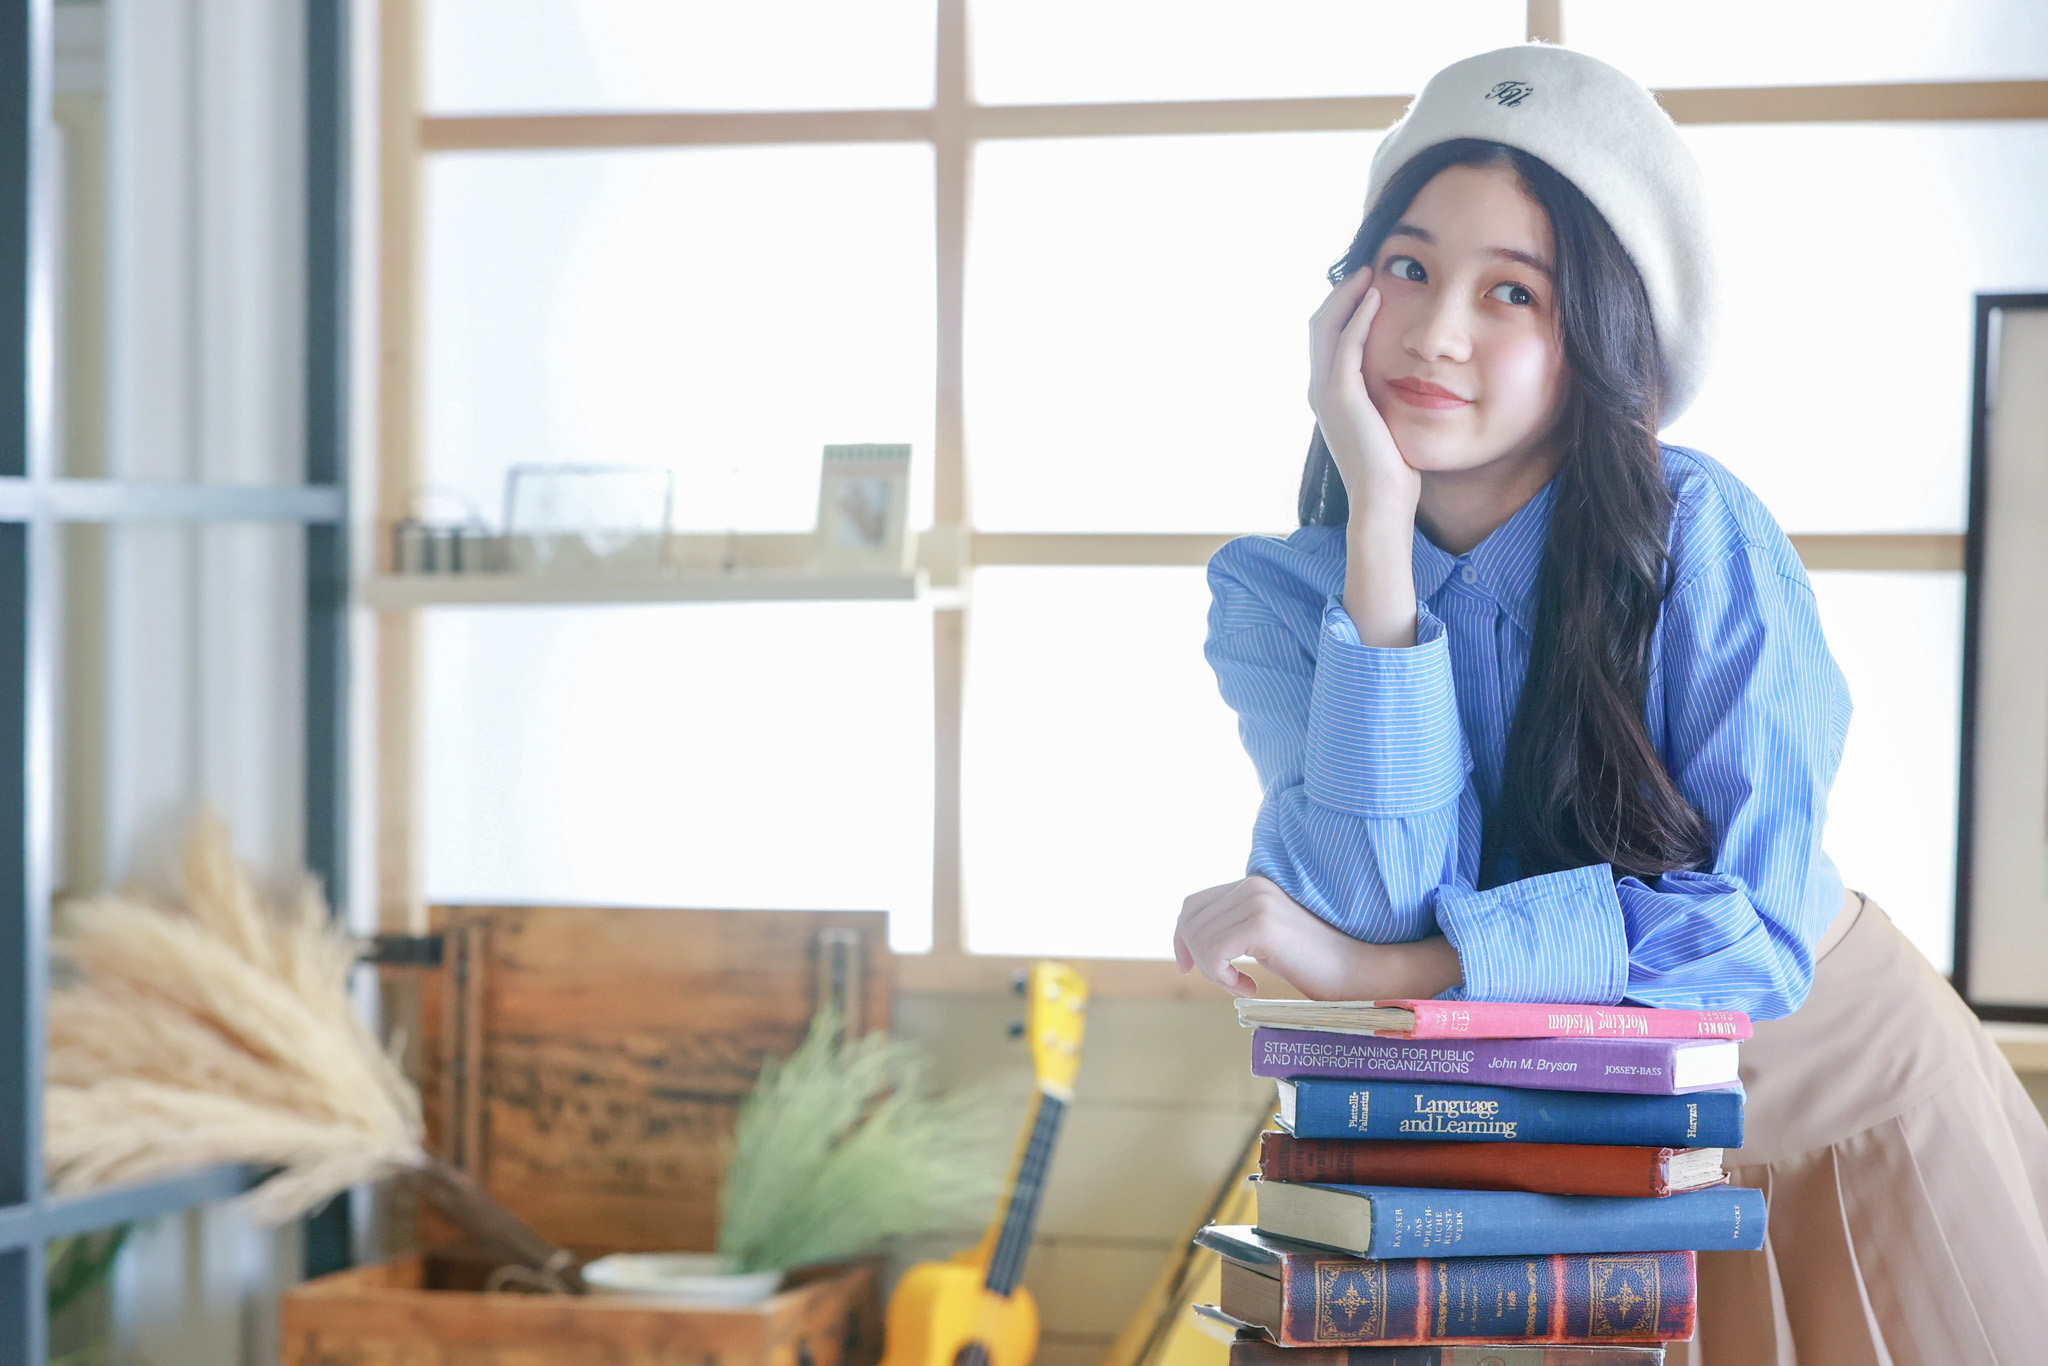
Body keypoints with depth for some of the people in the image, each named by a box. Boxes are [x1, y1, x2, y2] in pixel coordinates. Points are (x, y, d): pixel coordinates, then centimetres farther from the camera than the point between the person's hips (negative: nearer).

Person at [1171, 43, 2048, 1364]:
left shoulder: (1697, 530, -18)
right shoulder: (1272, 596, -10)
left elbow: (1754, 916, -25)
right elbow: (1379, 902, -25)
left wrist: (1373, 967, -31)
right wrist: (1380, 517, -28)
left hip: (1848, 1100, -2)